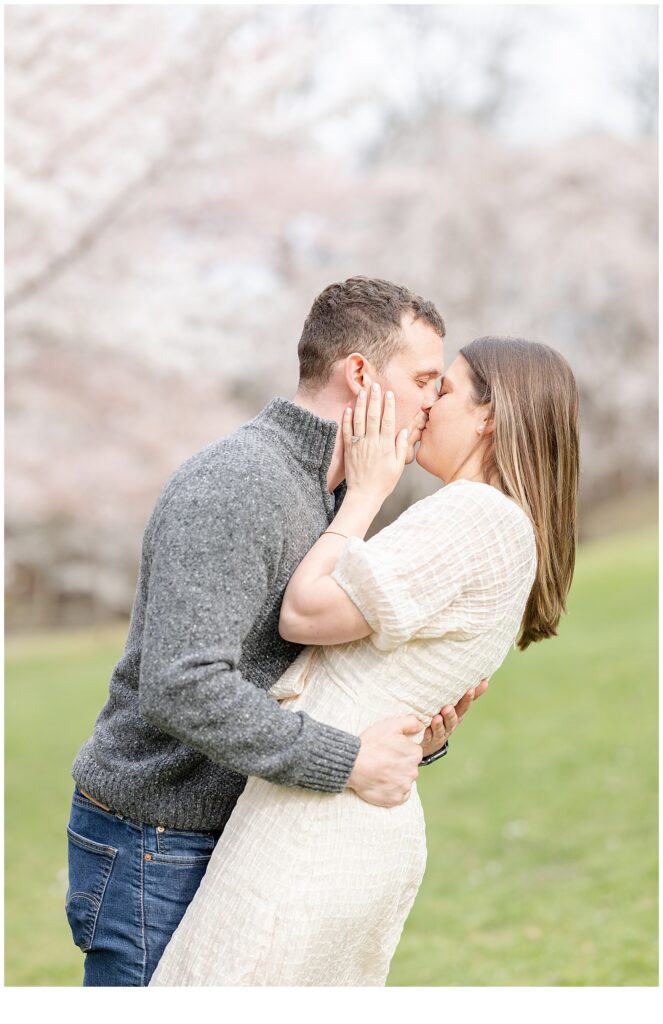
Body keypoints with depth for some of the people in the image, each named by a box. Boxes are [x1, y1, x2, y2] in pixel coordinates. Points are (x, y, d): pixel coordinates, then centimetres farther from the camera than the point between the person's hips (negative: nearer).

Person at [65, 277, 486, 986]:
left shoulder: (330, 503, 12)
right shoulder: (232, 483, -21)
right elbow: (182, 685, -32)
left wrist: (421, 738, -6)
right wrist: (350, 764, -28)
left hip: (228, 841, 10)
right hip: (152, 852, -9)